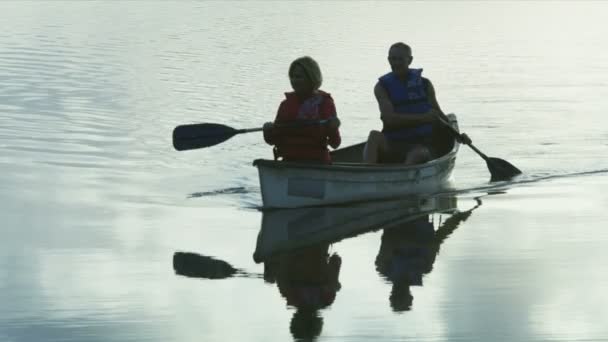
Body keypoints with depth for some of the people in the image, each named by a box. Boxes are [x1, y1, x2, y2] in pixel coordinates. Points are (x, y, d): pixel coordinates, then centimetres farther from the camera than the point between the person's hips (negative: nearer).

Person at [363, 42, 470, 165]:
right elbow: (389, 118, -11)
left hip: (422, 144, 0)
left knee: (418, 154, -36)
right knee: (374, 136, -31)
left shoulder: (424, 84, 10)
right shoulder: (382, 87, 4)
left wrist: (456, 135, 2)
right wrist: (423, 118, -21)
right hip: (392, 146, 0)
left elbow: (439, 115, 19)